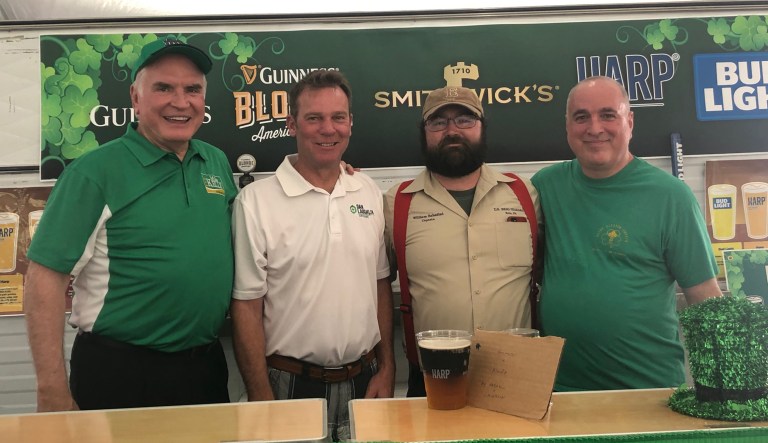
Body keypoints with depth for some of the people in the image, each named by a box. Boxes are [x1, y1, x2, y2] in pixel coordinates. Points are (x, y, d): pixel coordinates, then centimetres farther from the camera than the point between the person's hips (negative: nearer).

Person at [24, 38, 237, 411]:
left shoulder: (218, 163, 4)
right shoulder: (95, 172, -12)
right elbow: (45, 278, -15)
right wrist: (52, 391, -17)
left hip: (207, 367, 5)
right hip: (117, 373, -5)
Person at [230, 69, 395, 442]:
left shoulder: (370, 193, 3)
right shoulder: (255, 201, -11)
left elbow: (381, 285, 7)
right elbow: (247, 305, -10)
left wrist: (386, 368, 4)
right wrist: (262, 400, -10)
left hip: (363, 382, 4)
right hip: (290, 384, -4)